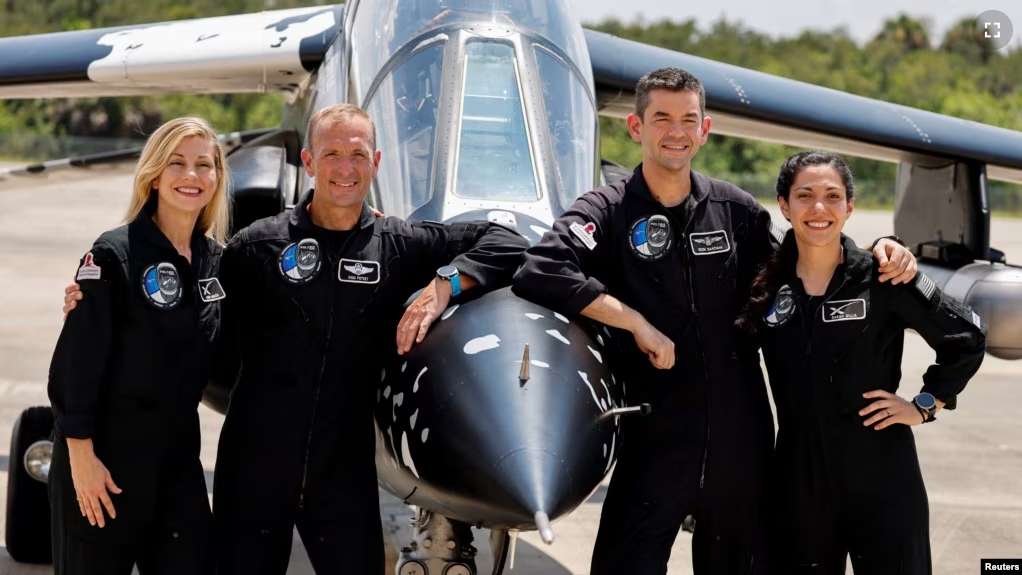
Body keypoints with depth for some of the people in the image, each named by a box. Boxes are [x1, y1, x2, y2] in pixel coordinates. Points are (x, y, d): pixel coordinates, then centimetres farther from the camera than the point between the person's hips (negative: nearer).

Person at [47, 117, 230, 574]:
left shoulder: (215, 258, 6)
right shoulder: (115, 254, -12)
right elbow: (77, 360, -15)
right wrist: (81, 455, -18)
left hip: (179, 455, 6)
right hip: (106, 453, -5)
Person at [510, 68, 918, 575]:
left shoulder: (736, 210, 8)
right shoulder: (607, 212, -3)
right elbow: (539, 272, -21)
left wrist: (878, 251, 5)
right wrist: (637, 322, -21)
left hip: (742, 443, 4)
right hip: (654, 442, -4)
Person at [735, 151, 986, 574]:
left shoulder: (882, 278, -6)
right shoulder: (765, 288, 2)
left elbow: (966, 337, 1)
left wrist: (925, 405, -2)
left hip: (882, 477, -3)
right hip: (800, 479, 3)